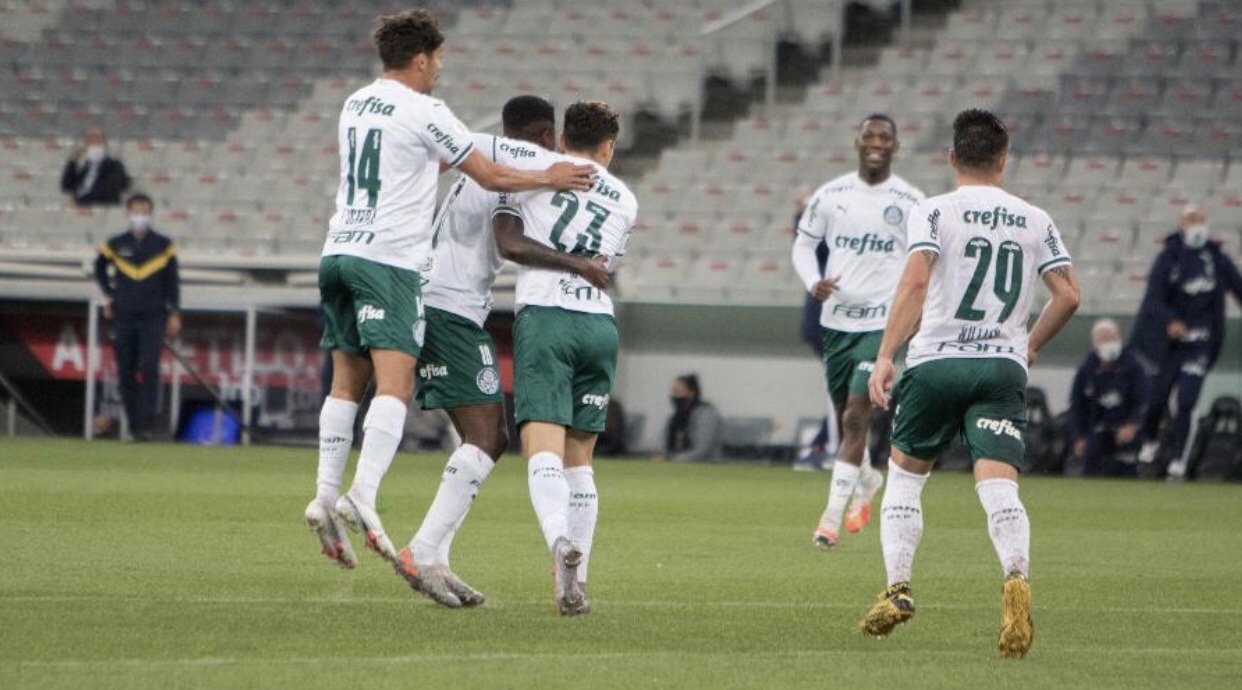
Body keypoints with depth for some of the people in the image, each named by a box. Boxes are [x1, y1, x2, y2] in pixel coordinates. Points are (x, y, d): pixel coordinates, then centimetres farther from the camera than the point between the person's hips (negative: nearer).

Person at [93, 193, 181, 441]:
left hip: (153, 319, -2)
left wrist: (174, 313, 2)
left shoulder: (163, 245, 3)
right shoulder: (115, 245, 6)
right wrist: (108, 295, 13)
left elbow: (172, 281, 7)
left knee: (149, 369, -15)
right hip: (123, 317, 2)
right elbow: (99, 268, 24)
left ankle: (146, 423, -17)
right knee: (126, 373, 2)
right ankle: (133, 423, 12)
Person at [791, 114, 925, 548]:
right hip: (837, 319, 4)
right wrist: (813, 282, -6)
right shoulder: (831, 195, 4)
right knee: (844, 418, 14)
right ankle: (868, 480, 45)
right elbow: (803, 244, 12)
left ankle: (832, 518, -14)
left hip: (882, 322, -4)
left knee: (855, 416, -14)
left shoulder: (910, 202, -2)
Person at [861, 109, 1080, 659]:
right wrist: (1030, 346, 23)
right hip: (1003, 367, 2)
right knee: (999, 488, -10)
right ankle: (1016, 577, -37)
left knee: (903, 476, 17)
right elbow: (1068, 295, 7)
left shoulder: (934, 212, 0)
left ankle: (897, 590, 9)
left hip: (935, 362, -1)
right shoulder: (1034, 221, 10)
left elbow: (915, 282, -14)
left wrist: (885, 357, -14)